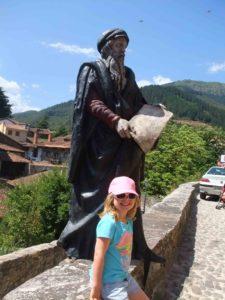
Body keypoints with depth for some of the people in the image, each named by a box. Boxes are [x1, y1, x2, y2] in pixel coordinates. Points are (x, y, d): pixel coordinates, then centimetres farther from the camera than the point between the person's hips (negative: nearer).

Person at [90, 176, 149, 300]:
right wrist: (96, 288, -20)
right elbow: (99, 256, -23)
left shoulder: (128, 220, 1)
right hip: (109, 281, -8)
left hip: (124, 276, 9)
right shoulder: (109, 222, -24)